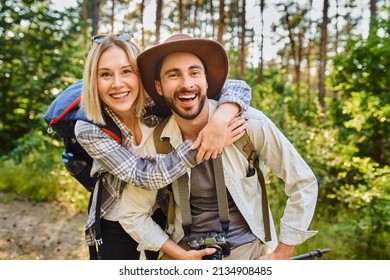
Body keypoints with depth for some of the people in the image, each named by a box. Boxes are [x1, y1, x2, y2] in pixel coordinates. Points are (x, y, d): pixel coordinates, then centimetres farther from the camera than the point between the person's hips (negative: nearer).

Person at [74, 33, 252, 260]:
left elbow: (238, 88, -22)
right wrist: (200, 146, -38)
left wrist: (220, 121, -43)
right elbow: (145, 176, -30)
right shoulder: (88, 130, -21)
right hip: (114, 227, -1)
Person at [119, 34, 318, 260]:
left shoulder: (251, 124, -18)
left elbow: (304, 182, -10)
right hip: (186, 251, 2)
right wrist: (181, 256, -11)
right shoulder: (156, 143, -13)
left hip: (248, 247, -1)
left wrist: (281, 256, -9)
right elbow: (132, 215, -3)